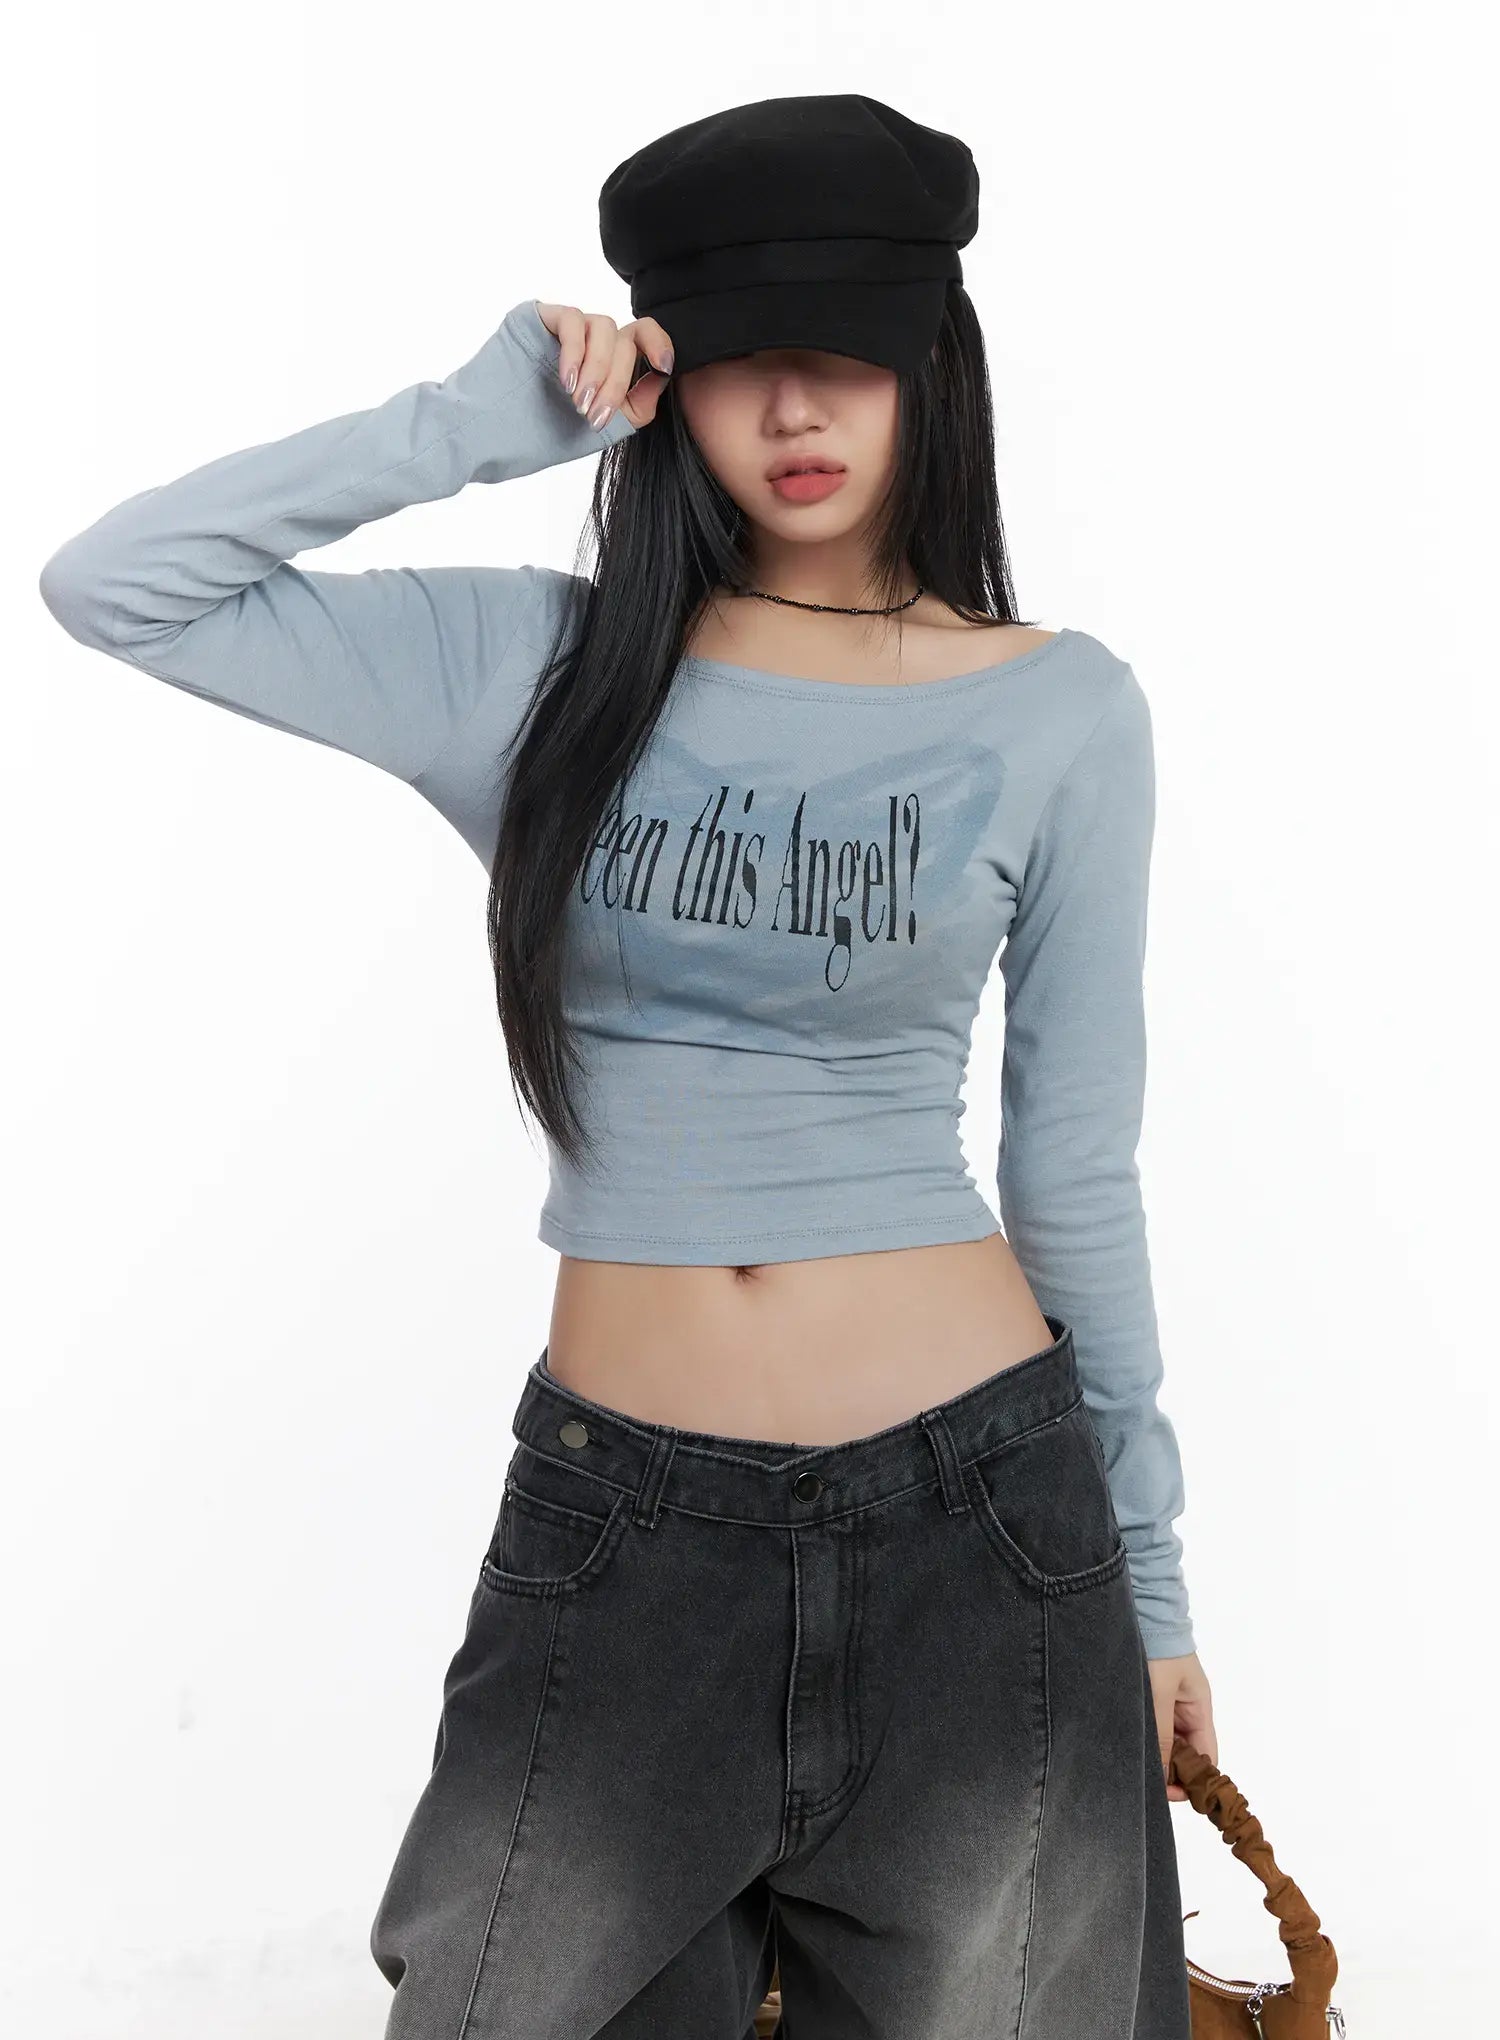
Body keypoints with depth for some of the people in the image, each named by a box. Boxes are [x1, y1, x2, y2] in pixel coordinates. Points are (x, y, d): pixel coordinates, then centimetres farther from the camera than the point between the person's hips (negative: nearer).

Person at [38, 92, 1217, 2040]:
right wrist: (480, 419, -8)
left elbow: (1078, 1166, 4)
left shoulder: (1062, 710, -1)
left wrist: (1148, 1567, 8)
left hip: (978, 1510, 0)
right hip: (619, 1515, 1)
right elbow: (110, 586, -3)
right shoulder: (542, 666, 0)